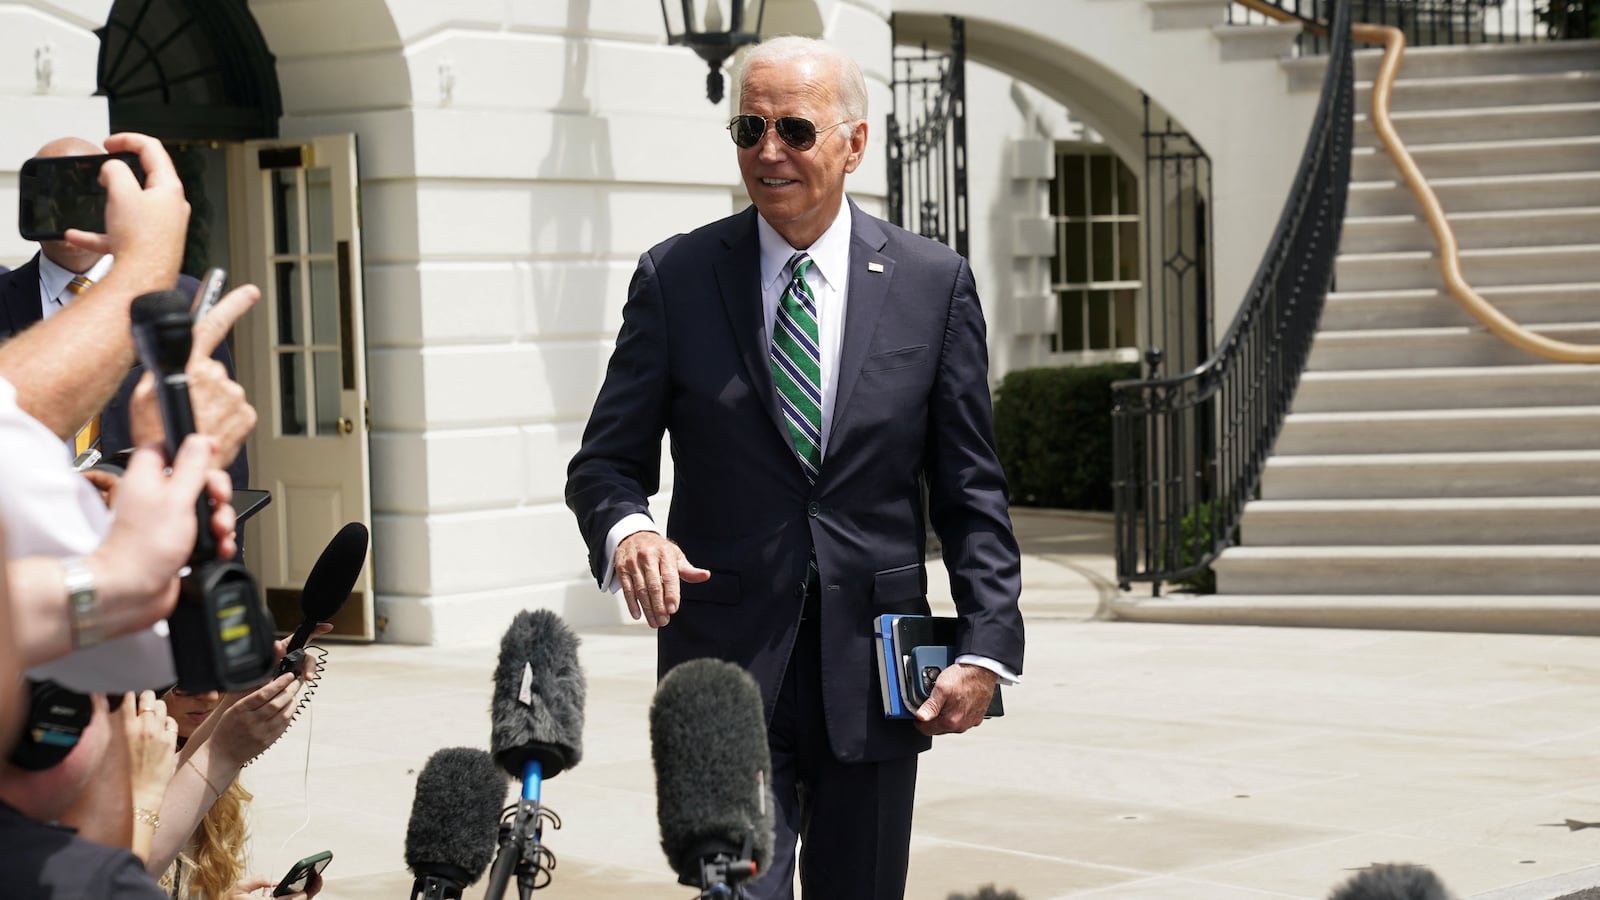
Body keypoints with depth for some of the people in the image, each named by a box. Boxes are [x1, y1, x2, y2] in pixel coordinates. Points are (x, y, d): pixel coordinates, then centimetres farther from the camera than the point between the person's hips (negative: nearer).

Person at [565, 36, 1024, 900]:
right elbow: (606, 461, 4)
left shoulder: (934, 283, 3)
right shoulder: (675, 277, 2)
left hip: (873, 666, 1)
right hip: (728, 658, -1)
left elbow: (970, 489, 5)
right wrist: (626, 528, -20)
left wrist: (987, 645, -5)